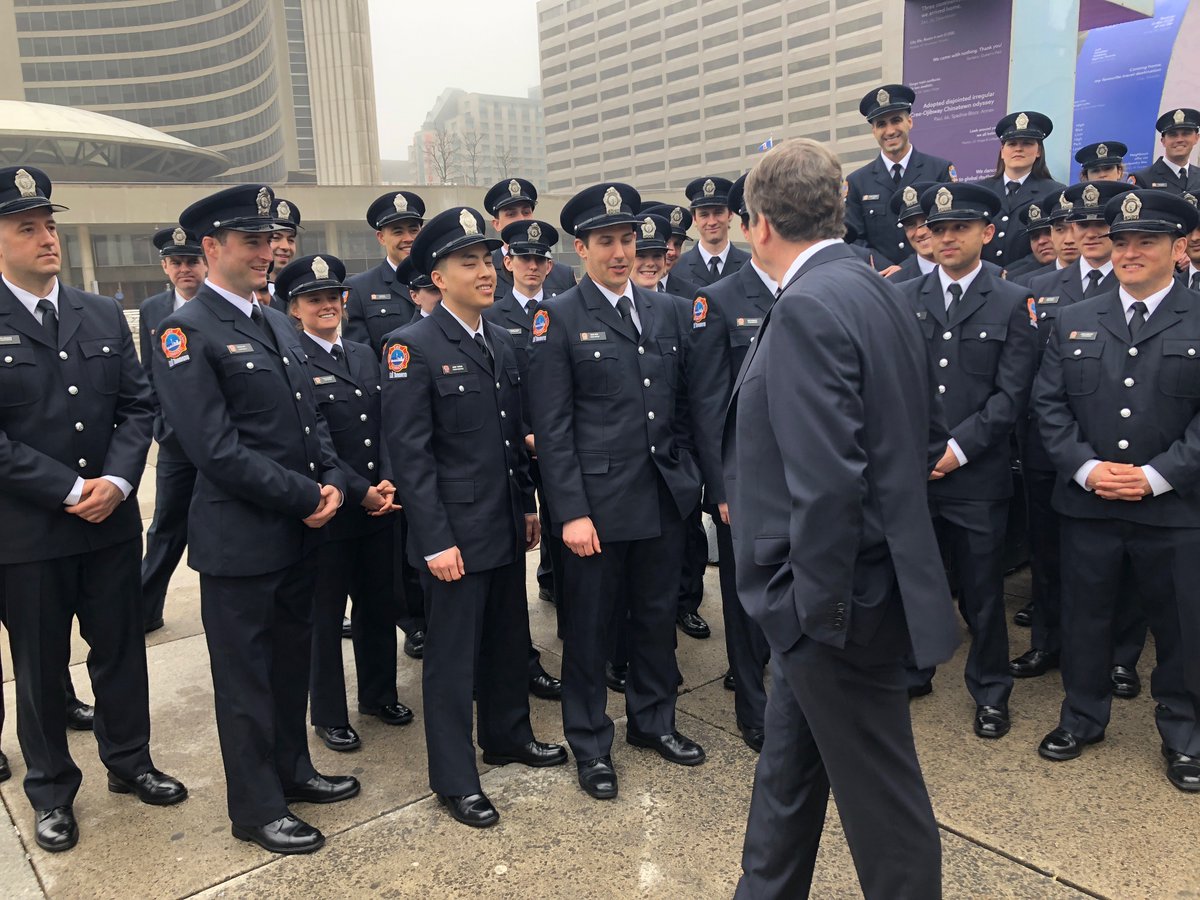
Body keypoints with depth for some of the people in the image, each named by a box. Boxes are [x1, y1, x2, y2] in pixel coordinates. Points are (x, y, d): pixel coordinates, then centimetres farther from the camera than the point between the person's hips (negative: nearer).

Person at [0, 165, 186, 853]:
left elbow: (138, 406, 4)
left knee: (122, 652, 15)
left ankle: (130, 763, 35)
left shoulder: (105, 315, 6)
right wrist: (70, 491, -17)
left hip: (113, 522, 4)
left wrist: (118, 479, -11)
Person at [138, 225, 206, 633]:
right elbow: (149, 376, 10)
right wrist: (161, 424, 2)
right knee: (166, 530, 11)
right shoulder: (152, 310, 5)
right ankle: (145, 610, 25)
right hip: (177, 441, 3)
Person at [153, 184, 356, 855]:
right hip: (239, 540, -7)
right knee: (246, 676, 9)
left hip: (301, 532, 7)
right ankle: (257, 807, 26)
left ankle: (292, 769, 39)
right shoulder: (186, 332, -13)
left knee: (293, 660, 20)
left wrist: (332, 482, -3)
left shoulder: (280, 323, 12)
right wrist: (305, 498, -17)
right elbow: (215, 448, -20)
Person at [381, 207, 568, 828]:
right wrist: (436, 539, -18)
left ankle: (508, 735, 40)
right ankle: (453, 777, 21)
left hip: (507, 525, 7)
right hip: (455, 531, -7)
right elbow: (409, 453, -16)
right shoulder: (413, 347, -13)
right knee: (452, 654, 6)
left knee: (509, 640, 19)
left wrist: (528, 504, 14)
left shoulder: (501, 341, 9)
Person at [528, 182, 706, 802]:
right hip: (598, 501, -5)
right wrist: (570, 512, -14)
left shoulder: (666, 313, 10)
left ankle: (653, 721, 37)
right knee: (589, 626, 8)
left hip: (665, 495, 5)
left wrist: (689, 473, 8)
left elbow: (684, 403, 14)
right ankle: (590, 745, 26)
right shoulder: (558, 319, -6)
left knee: (657, 616, 17)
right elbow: (552, 427, -10)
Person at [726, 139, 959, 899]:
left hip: (837, 595, -10)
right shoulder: (877, 292, 8)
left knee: (879, 792, 10)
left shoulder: (809, 306, -21)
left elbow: (825, 479, -27)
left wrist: (819, 605, -18)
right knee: (790, 762, 23)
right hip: (863, 570, 10)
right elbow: (926, 434, 15)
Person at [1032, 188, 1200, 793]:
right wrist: (1085, 467, -10)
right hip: (1087, 504, 2)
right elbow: (1049, 405, 2)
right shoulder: (1074, 322, 7)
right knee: (1084, 617, 13)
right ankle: (1083, 717, 32)